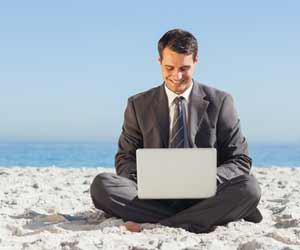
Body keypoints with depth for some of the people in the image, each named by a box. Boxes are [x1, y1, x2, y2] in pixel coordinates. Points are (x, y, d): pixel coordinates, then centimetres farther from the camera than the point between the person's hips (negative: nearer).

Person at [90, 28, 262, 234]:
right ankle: (205, 219, -28)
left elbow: (239, 160, 5)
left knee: (249, 187, -31)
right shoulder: (139, 105, 9)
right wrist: (142, 180, -13)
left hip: (203, 197, -1)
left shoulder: (219, 102, 6)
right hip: (154, 196, 1)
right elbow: (125, 158, 12)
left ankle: (154, 226, -31)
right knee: (102, 184, -26)